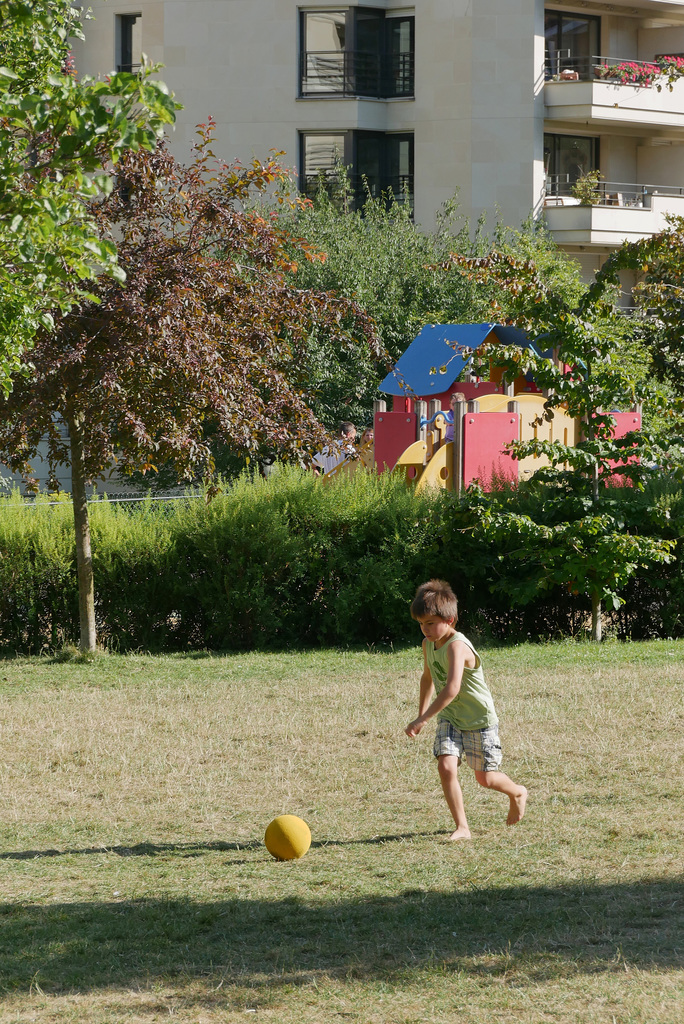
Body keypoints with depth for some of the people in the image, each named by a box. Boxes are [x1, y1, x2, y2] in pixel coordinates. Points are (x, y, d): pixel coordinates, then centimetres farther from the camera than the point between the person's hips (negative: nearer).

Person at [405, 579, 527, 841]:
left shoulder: (457, 646, -30)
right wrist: (421, 713, 20)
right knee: (446, 766, -14)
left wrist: (423, 719, -42)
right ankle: (462, 827, -7)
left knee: (485, 778, 5)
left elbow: (452, 689, -42)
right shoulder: (428, 644, -3)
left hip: (479, 720, -6)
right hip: (449, 718, 6)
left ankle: (517, 793, 38)